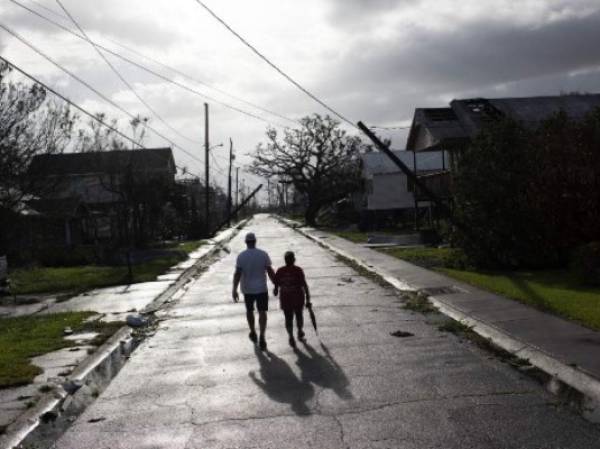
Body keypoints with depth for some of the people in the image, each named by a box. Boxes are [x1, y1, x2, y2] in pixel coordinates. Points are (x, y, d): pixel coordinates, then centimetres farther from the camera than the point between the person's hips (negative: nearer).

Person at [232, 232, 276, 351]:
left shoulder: (241, 256, -10)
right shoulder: (263, 254, -8)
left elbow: (237, 274, -16)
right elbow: (270, 271, -7)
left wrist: (234, 290, -14)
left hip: (247, 289, 1)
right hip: (261, 288, 0)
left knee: (249, 311, 20)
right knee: (262, 312, 3)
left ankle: (253, 333, 35)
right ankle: (262, 337, -11)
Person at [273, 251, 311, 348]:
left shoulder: (280, 271, -6)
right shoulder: (298, 271, -11)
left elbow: (276, 286, 2)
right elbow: (304, 286, -12)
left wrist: (275, 291, 25)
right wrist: (308, 300, -7)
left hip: (285, 299, 1)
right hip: (298, 298, 0)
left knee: (288, 318, 9)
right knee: (299, 315, 21)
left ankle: (291, 336, -8)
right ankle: (300, 334, 37)